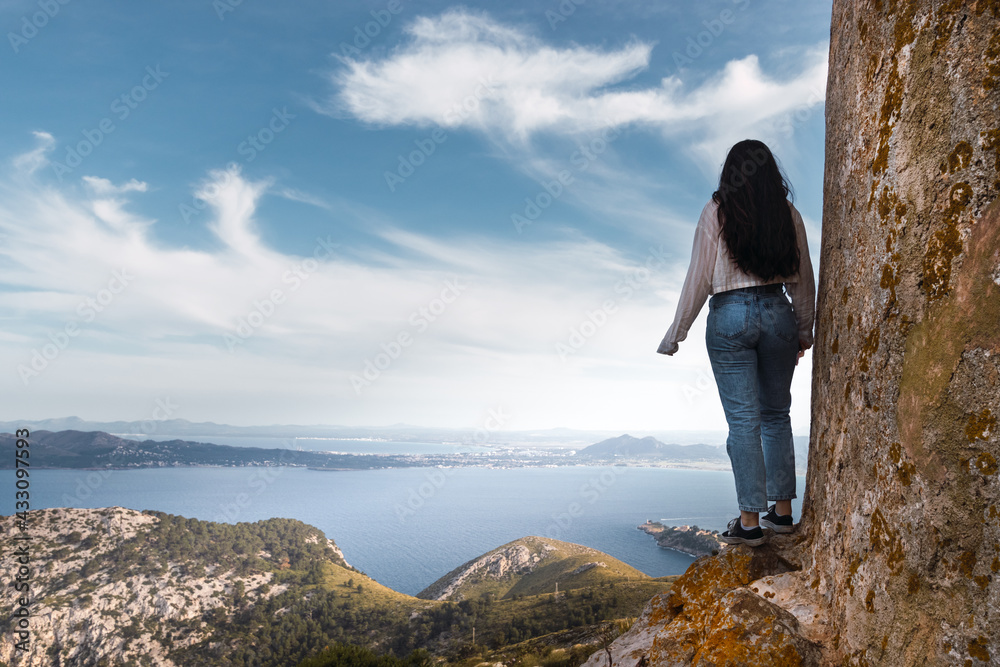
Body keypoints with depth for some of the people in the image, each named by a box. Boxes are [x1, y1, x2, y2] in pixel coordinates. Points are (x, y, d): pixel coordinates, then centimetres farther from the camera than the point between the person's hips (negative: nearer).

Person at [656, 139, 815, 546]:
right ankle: (783, 511, 23)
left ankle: (750, 522, 4)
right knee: (776, 415, 15)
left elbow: (699, 278, -6)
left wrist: (676, 334, 0)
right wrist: (804, 330, 22)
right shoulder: (788, 214, 6)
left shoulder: (716, 212, -4)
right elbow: (803, 279, 10)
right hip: (778, 314, 4)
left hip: (730, 317, -3)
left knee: (744, 420, -1)